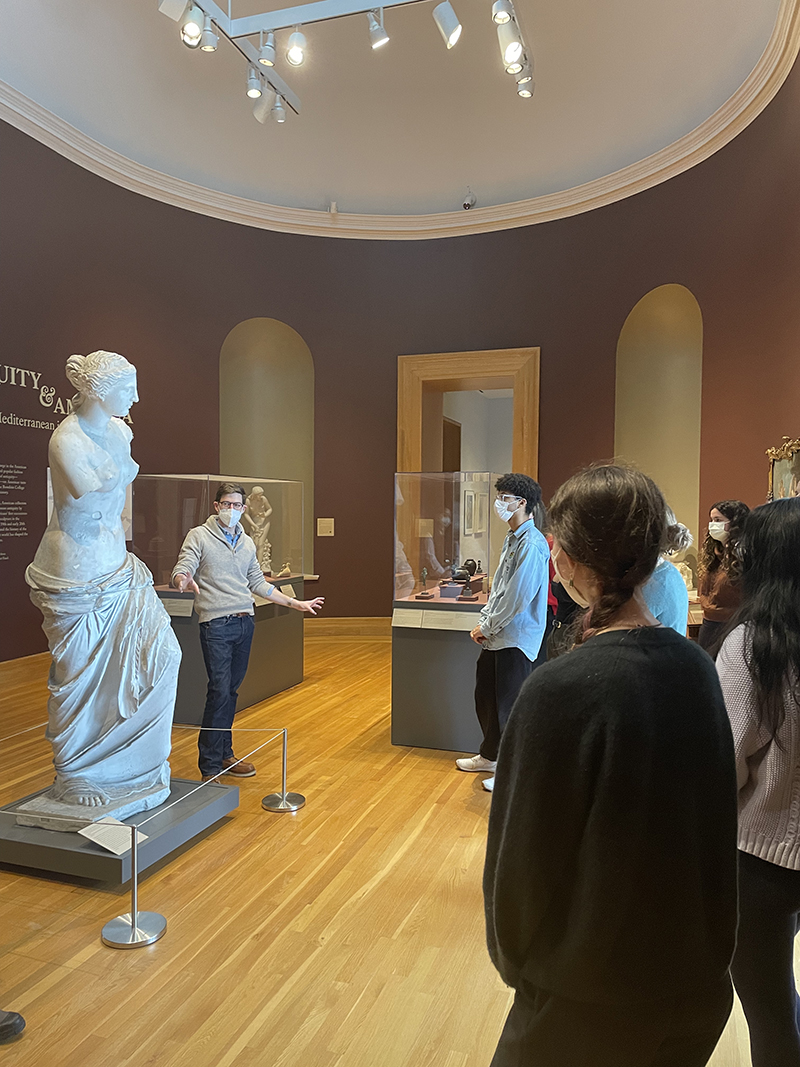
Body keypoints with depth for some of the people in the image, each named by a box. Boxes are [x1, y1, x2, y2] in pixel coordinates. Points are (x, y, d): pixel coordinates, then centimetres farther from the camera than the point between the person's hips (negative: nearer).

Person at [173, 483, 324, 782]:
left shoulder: (247, 542, 17)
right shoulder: (199, 536, 1)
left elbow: (258, 584, 22)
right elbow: (181, 571, -10)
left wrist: (296, 603, 20)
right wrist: (183, 581, -35)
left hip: (244, 622, 6)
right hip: (216, 624, -5)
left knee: (231, 691, 10)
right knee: (220, 690, -10)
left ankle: (224, 755, 21)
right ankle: (210, 767, 0)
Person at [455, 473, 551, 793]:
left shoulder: (532, 544, -19)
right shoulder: (511, 538, 12)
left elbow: (518, 596, -22)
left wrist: (487, 627, -13)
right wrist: (483, 621, 6)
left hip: (516, 637, -10)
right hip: (496, 635, 10)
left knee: (510, 705, 2)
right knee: (485, 694, 19)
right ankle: (490, 755, 38)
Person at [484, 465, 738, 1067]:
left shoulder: (562, 690, -28)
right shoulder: (696, 667, -9)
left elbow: (524, 855, -17)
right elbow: (713, 825, 3)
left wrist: (513, 957, 2)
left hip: (589, 1000, -5)